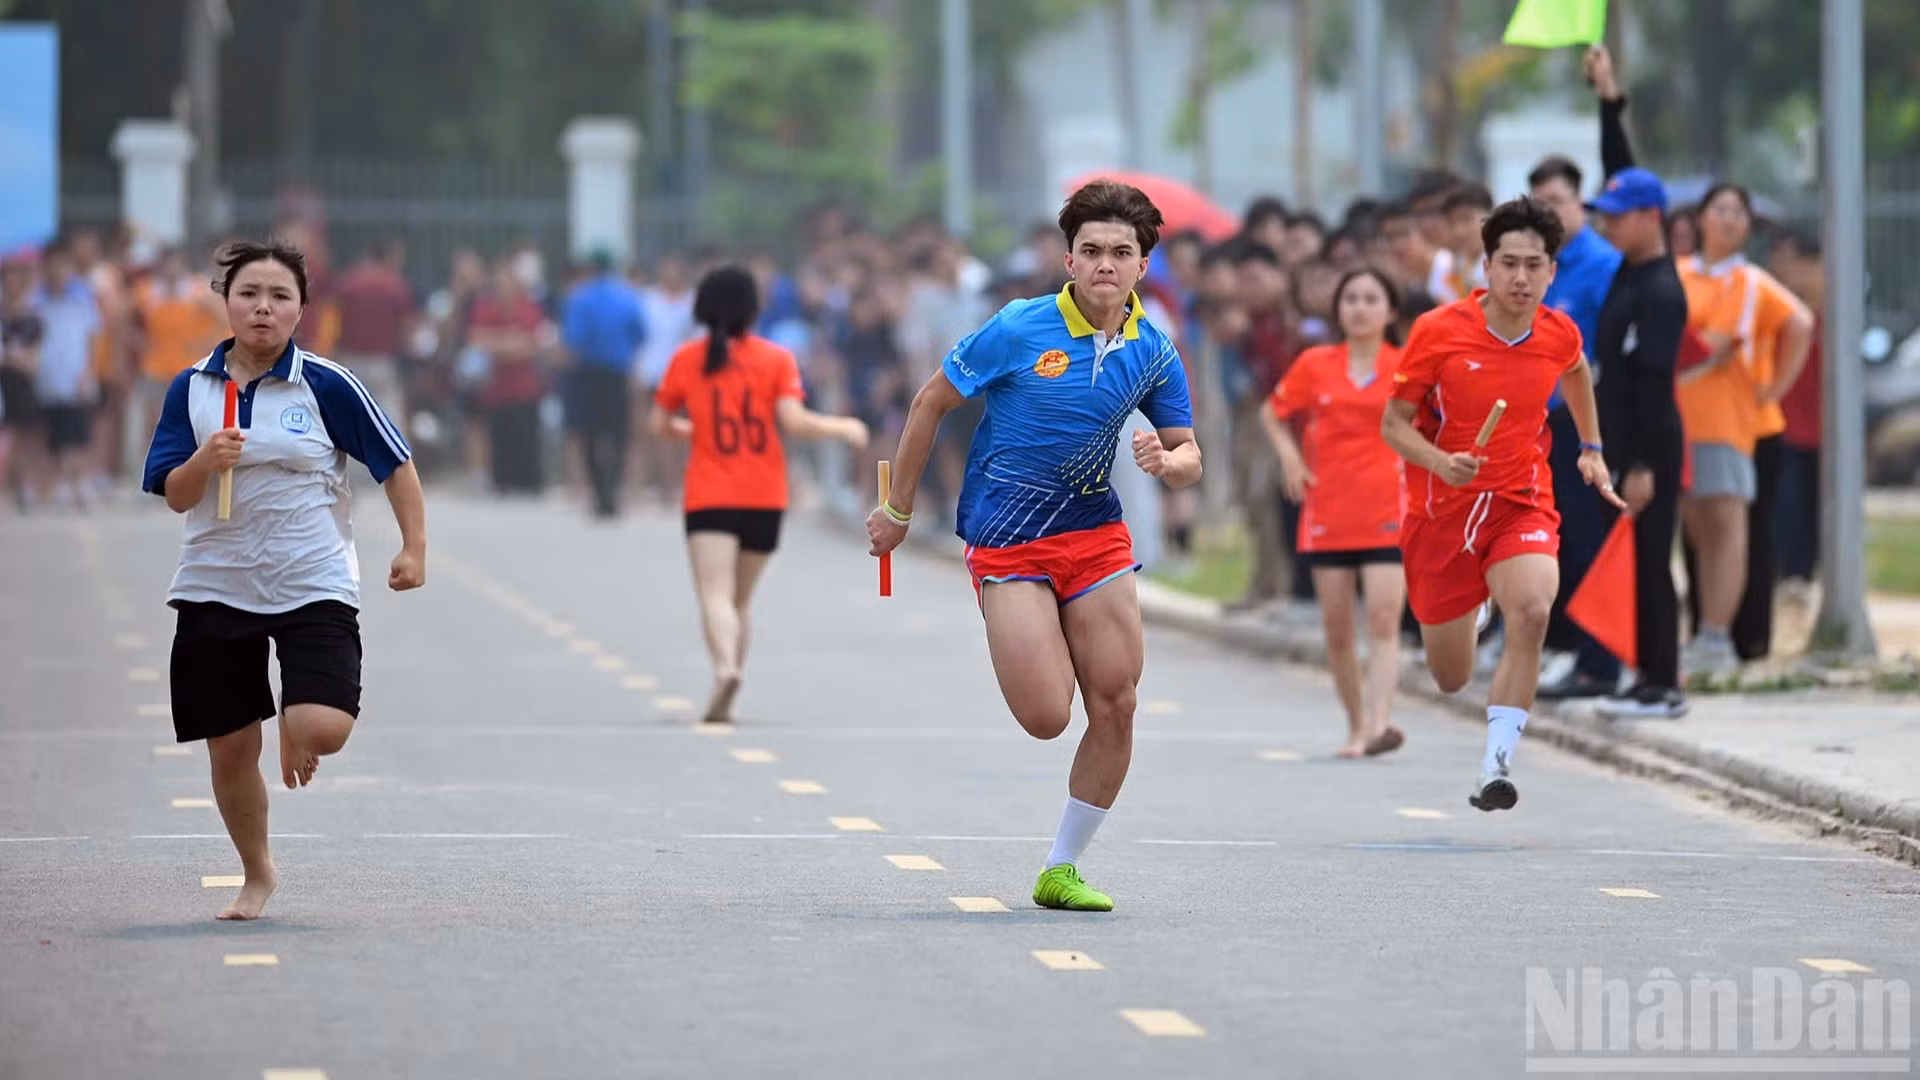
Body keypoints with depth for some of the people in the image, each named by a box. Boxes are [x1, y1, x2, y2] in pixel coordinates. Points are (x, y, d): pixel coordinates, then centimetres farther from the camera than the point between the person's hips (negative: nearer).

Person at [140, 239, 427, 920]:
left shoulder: (327, 385, -5)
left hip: (314, 586, -2)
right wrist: (204, 462, -18)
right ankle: (257, 877, 27)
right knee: (229, 746, 5)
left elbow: (395, 464, 2)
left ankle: (296, 740, 20)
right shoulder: (191, 389, 2)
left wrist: (414, 548, -1)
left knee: (323, 730, -19)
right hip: (216, 586, 3)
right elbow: (172, 495, 1)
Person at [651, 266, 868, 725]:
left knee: (716, 595, -13)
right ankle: (723, 701, 19)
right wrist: (842, 427, 3)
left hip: (709, 497, -2)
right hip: (765, 497, 2)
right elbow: (792, 421, -12)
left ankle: (726, 670, -40)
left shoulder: (686, 360, 2)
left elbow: (658, 425, 7)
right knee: (740, 600, 16)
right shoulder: (776, 359, -2)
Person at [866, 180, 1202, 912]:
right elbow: (931, 402, -2)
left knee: (1115, 708, -4)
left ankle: (1062, 872, 11)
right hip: (1006, 542, -4)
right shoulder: (1019, 330, -13)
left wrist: (1166, 462, -18)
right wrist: (898, 508, 4)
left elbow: (1189, 458, 8)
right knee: (1047, 718, -12)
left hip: (1096, 534, 4)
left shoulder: (1152, 352, 0)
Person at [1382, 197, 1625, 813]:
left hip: (1522, 504, 1)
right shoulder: (1438, 332, -13)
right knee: (1450, 680, 8)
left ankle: (1496, 766, -29)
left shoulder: (1559, 335, -4)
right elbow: (1393, 423, -8)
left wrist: (1591, 449, 24)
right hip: (1442, 508, -1)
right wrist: (1439, 460, -26)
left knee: (1531, 611, -32)